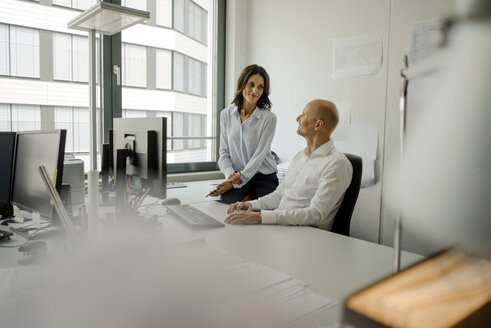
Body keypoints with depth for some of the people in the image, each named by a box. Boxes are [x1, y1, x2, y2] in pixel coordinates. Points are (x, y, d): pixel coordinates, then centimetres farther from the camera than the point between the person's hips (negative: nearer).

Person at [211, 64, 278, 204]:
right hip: (237, 176, 2)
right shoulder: (226, 114, 5)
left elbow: (259, 155, -11)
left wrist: (235, 182, -18)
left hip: (264, 178, -2)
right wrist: (230, 174, -13)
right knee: (227, 202, -24)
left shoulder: (269, 118, -8)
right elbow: (224, 152, 5)